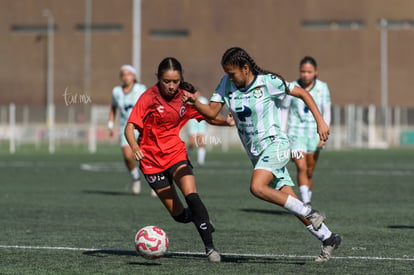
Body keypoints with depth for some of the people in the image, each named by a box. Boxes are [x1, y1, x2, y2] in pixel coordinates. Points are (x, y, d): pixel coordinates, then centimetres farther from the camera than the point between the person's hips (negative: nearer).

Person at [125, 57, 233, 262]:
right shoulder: (149, 98, -14)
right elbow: (130, 126, -19)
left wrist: (227, 122, -11)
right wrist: (135, 147, -40)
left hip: (176, 154, 2)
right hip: (152, 160, -2)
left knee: (191, 195, -24)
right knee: (179, 215, -1)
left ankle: (209, 247, -21)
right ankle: (195, 215, 35)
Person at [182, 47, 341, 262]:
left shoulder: (268, 82, -12)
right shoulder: (227, 83, 3)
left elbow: (302, 93, -3)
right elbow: (211, 112, 0)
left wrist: (320, 121, -7)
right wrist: (195, 103, -20)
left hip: (274, 144, -6)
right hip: (255, 152, 6)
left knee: (257, 187, -29)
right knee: (291, 202, 3)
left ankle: (310, 214, -19)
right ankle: (328, 238, 14)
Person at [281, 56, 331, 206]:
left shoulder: (322, 88, 0)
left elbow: (326, 113, 3)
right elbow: (284, 113, 2)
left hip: (314, 136, 2)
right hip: (296, 134, -2)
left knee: (309, 173, 8)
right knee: (301, 168, -18)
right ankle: (306, 204, -24)